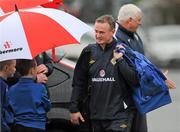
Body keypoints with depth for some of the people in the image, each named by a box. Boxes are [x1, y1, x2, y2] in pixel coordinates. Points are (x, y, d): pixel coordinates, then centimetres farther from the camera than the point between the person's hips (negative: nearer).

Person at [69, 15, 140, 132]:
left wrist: (119, 60, -15)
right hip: (95, 116, 4)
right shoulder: (89, 52, 8)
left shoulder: (122, 51, -2)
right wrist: (74, 109, 9)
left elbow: (135, 81, -10)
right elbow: (78, 83, 13)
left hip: (119, 114, -4)